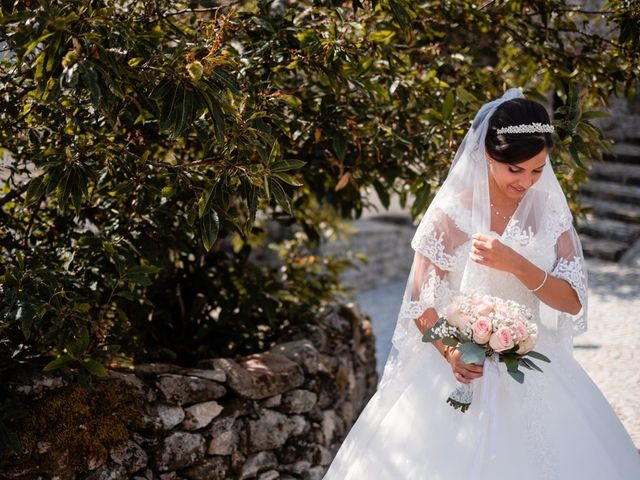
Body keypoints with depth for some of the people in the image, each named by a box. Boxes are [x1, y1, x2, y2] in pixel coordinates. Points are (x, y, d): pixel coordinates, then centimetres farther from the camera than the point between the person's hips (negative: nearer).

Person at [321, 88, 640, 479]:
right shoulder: (450, 215, -9)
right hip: (464, 365, -3)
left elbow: (572, 302, -6)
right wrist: (449, 352, -24)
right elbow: (422, 306, -6)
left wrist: (514, 263, -20)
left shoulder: (549, 212, 0)